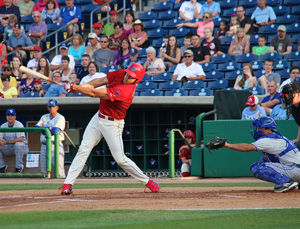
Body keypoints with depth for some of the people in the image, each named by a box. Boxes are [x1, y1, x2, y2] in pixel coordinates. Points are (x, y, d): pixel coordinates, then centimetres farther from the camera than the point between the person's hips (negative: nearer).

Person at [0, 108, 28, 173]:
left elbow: (20, 139, -27)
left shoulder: (19, 125, -13)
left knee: (18, 144, -38)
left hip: (22, 148, -5)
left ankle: (19, 167, -25)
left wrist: (7, 142, -30)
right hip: (8, 149, 5)